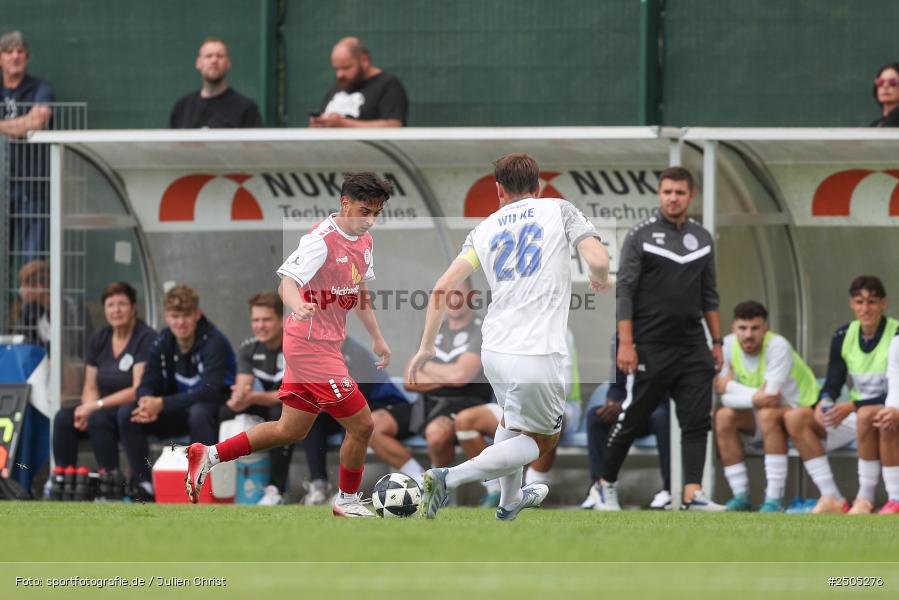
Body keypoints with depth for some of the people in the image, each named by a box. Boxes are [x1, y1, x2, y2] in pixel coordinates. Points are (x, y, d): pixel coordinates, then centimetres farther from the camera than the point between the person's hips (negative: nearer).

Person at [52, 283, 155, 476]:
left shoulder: (146, 338, -10)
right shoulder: (99, 340, 10)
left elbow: (139, 390, -16)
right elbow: (90, 388, 12)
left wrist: (96, 406, -19)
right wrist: (87, 409, -12)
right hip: (108, 409, 6)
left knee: (99, 418, -34)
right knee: (64, 417, -18)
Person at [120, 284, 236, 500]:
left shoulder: (214, 342, -20)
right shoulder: (163, 341, -1)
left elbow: (209, 391, -29)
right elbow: (147, 385, 0)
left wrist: (161, 404, -34)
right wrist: (148, 402, -27)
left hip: (215, 411, -6)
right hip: (177, 411, 6)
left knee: (199, 412, -40)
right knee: (127, 413, -14)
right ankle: (143, 484, -11)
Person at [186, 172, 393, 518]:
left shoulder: (364, 242, 9)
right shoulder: (322, 240, -20)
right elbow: (287, 282, -30)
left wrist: (377, 338, 26)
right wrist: (298, 307, -51)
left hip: (326, 345, 10)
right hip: (313, 344, -10)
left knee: (291, 431, 14)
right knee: (361, 425, -3)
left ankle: (208, 456, 17)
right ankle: (347, 501, 17)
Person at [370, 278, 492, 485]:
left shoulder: (481, 331, -2)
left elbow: (461, 375, -16)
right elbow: (410, 383, 11)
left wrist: (425, 367, 1)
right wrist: (446, 378, -5)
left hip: (463, 402, -6)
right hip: (427, 403, 6)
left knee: (437, 431, -40)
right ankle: (421, 478, -4)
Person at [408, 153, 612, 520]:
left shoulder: (485, 229, 12)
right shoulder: (559, 210, 4)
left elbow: (444, 286, 2)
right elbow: (598, 260, -10)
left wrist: (426, 347, 8)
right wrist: (600, 280, 14)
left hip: (493, 351, 5)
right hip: (538, 356, -5)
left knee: (513, 420, 33)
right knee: (540, 441, 10)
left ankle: (509, 500, 45)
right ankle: (449, 478, -6)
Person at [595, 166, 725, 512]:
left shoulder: (702, 239, 12)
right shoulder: (640, 236, -3)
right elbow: (625, 291, -8)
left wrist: (717, 341, 12)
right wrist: (626, 344, -15)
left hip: (692, 347, 4)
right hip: (651, 348, -4)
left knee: (697, 421, -6)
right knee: (632, 419, 2)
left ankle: (692, 493, -9)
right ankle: (607, 484, 19)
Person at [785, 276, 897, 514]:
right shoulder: (843, 337, 3)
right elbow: (832, 385, 6)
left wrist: (853, 406, -28)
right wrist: (823, 404, -19)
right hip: (854, 417, 6)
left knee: (867, 414, -40)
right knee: (796, 418, -14)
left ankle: (865, 500, -29)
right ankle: (831, 498, -18)